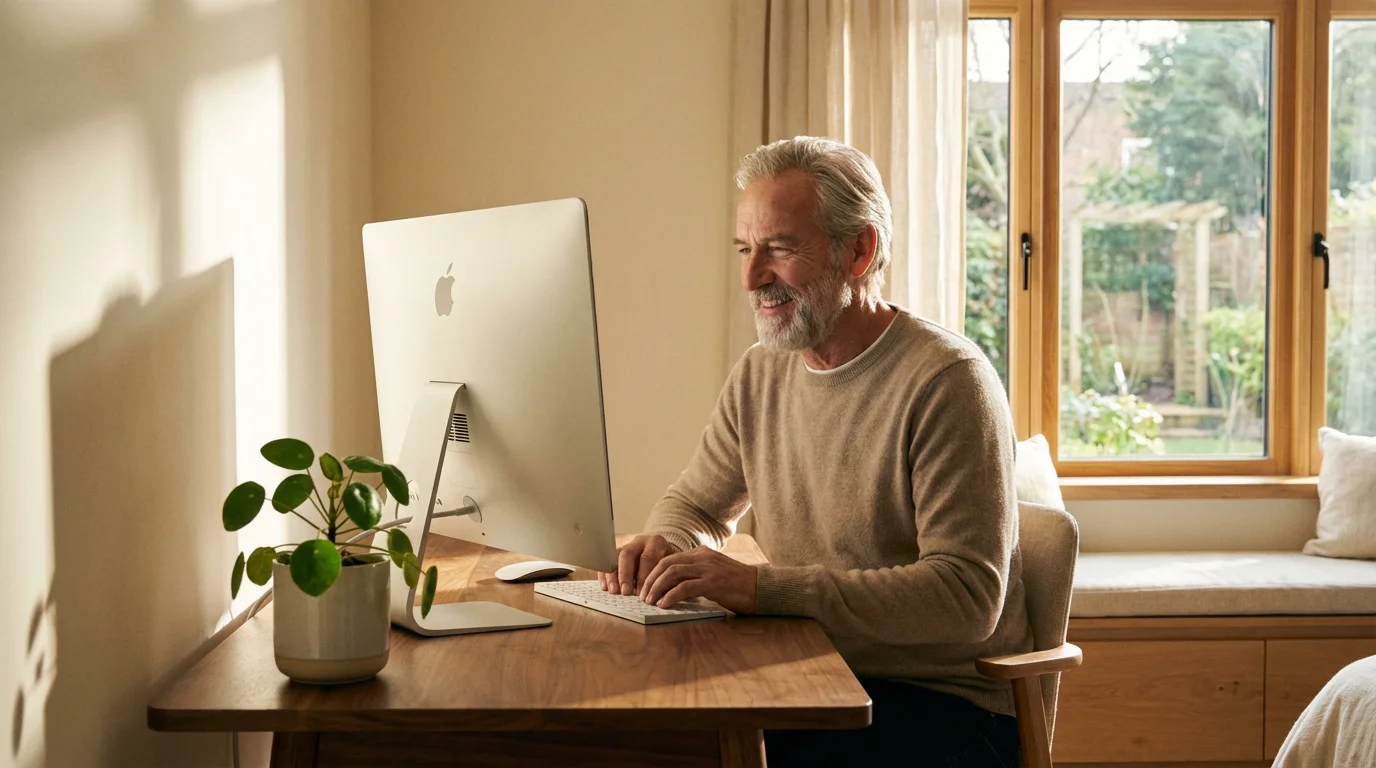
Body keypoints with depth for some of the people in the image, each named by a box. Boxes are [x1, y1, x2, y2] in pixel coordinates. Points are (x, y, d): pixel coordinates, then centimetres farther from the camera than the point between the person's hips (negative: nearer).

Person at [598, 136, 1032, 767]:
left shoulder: (947, 382, -15)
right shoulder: (760, 374, 9)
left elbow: (967, 597, -23)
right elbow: (694, 505, 22)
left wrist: (762, 586, -30)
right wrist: (663, 546, -5)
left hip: (942, 702, -6)